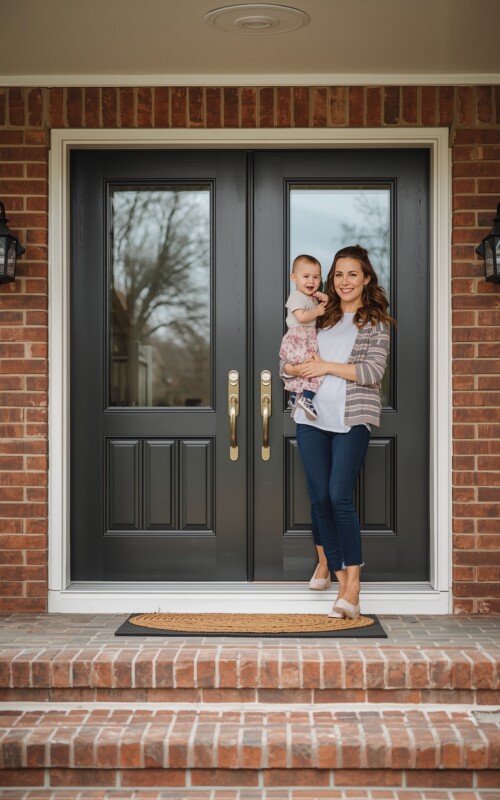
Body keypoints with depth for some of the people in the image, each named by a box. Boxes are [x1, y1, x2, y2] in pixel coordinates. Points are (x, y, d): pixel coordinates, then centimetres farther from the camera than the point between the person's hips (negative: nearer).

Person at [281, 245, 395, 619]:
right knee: (319, 497, 3)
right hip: (312, 417, 4)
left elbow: (374, 371, -9)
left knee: (340, 497, -13)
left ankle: (351, 586, -10)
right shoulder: (321, 317, 15)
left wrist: (326, 367, -11)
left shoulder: (376, 322, 4)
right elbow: (286, 362, 15)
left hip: (352, 419, -4)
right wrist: (298, 368, -8)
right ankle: (331, 564, 21)